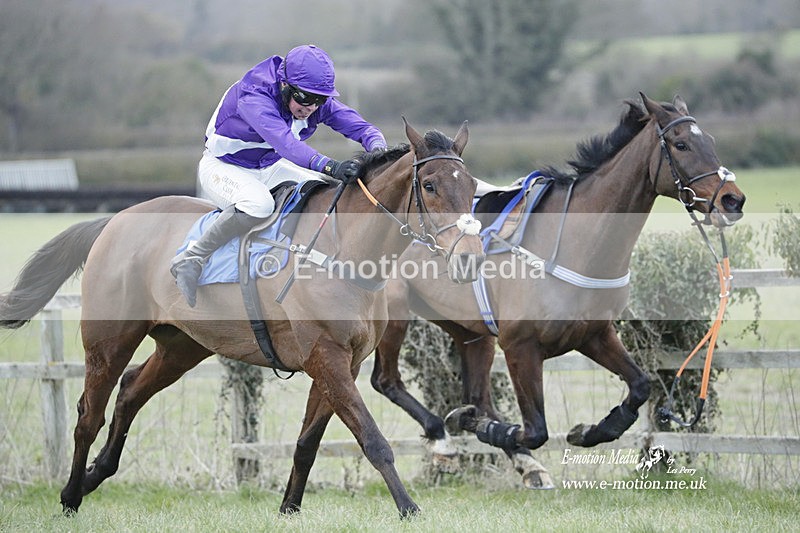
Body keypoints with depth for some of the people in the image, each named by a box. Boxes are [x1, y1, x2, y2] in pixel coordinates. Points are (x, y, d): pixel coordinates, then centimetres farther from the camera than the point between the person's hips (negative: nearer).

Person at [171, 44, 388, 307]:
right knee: (258, 203, -39)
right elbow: (282, 140, -48)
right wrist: (329, 166, -61)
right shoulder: (253, 98, -33)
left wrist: (380, 153, -38)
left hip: (269, 167, 7)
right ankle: (190, 260, -27)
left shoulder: (319, 102, -12)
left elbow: (361, 127, -14)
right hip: (223, 167, -7)